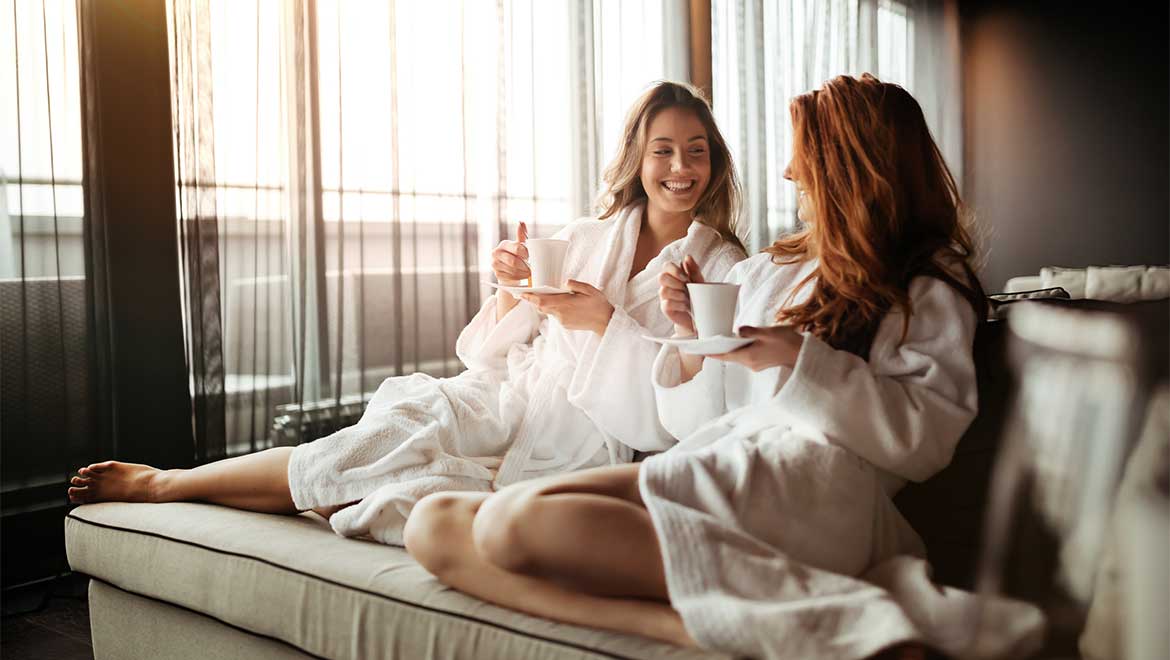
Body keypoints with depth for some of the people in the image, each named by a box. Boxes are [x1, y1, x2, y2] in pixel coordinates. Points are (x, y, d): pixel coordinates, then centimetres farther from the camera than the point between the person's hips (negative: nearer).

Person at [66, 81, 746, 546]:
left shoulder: (723, 268, 2)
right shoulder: (583, 238, 10)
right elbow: (486, 353, 10)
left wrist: (603, 322, -15)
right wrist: (510, 289, -11)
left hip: (580, 443, -3)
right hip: (510, 399, 3)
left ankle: (162, 483, -4)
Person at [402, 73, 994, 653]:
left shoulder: (931, 288, 12)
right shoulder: (763, 272, 26)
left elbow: (928, 438, -3)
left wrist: (800, 362, -11)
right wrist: (695, 339, 5)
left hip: (807, 493, -7)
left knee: (516, 518, -29)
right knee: (435, 525, -13)